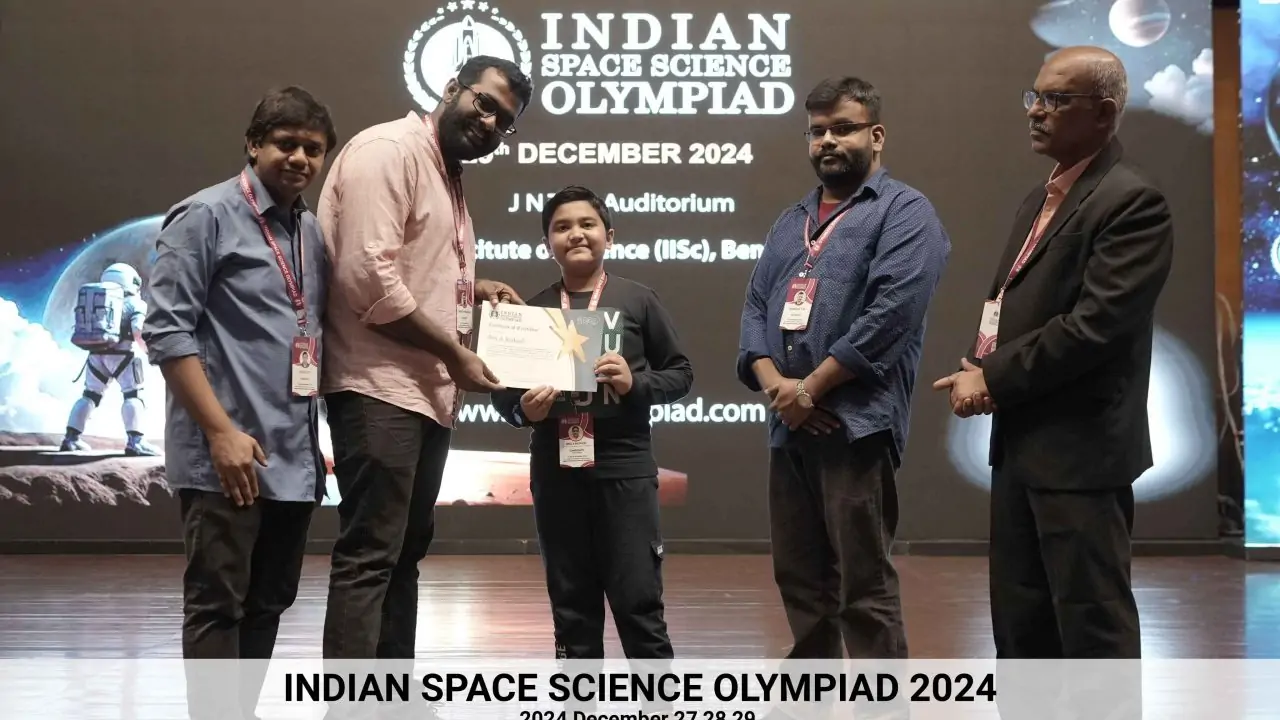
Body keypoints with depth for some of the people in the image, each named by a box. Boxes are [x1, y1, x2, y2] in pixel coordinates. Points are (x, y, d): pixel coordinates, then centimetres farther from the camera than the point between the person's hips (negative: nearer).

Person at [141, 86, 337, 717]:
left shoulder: (313, 232, 15)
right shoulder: (207, 216, -5)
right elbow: (166, 330, -12)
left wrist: (323, 437, 13)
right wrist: (221, 430, -18)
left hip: (294, 457, 7)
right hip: (227, 456, -7)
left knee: (269, 603, 12)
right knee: (217, 605, -4)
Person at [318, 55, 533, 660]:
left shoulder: (446, 174, 19)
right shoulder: (389, 150, -10)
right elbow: (368, 276, -20)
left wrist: (470, 287, 8)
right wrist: (454, 351, -15)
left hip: (428, 391, 10)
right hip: (380, 387, -10)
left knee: (404, 552, 14)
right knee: (367, 557, -11)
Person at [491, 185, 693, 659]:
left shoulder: (637, 301, 2)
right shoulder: (534, 310, 6)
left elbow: (680, 373, 5)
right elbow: (502, 391, 10)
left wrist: (636, 384, -12)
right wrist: (522, 410, -11)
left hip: (624, 469, -2)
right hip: (555, 473, 2)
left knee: (638, 602, -2)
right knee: (571, 607, 10)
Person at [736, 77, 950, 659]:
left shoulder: (904, 212, -1)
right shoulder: (791, 222, 21)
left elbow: (891, 312, -14)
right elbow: (755, 307, 13)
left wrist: (811, 388, -13)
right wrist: (774, 383, -7)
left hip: (856, 425, -7)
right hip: (788, 428, 7)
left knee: (864, 588, -6)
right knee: (799, 578, 14)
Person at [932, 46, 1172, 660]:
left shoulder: (1132, 203, -13)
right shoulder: (1040, 200, 17)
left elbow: (1096, 323, -21)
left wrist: (995, 378, -14)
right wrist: (980, 369, -1)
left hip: (1080, 449, -9)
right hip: (1021, 445, 9)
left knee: (1092, 624, -3)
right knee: (1019, 624, 15)